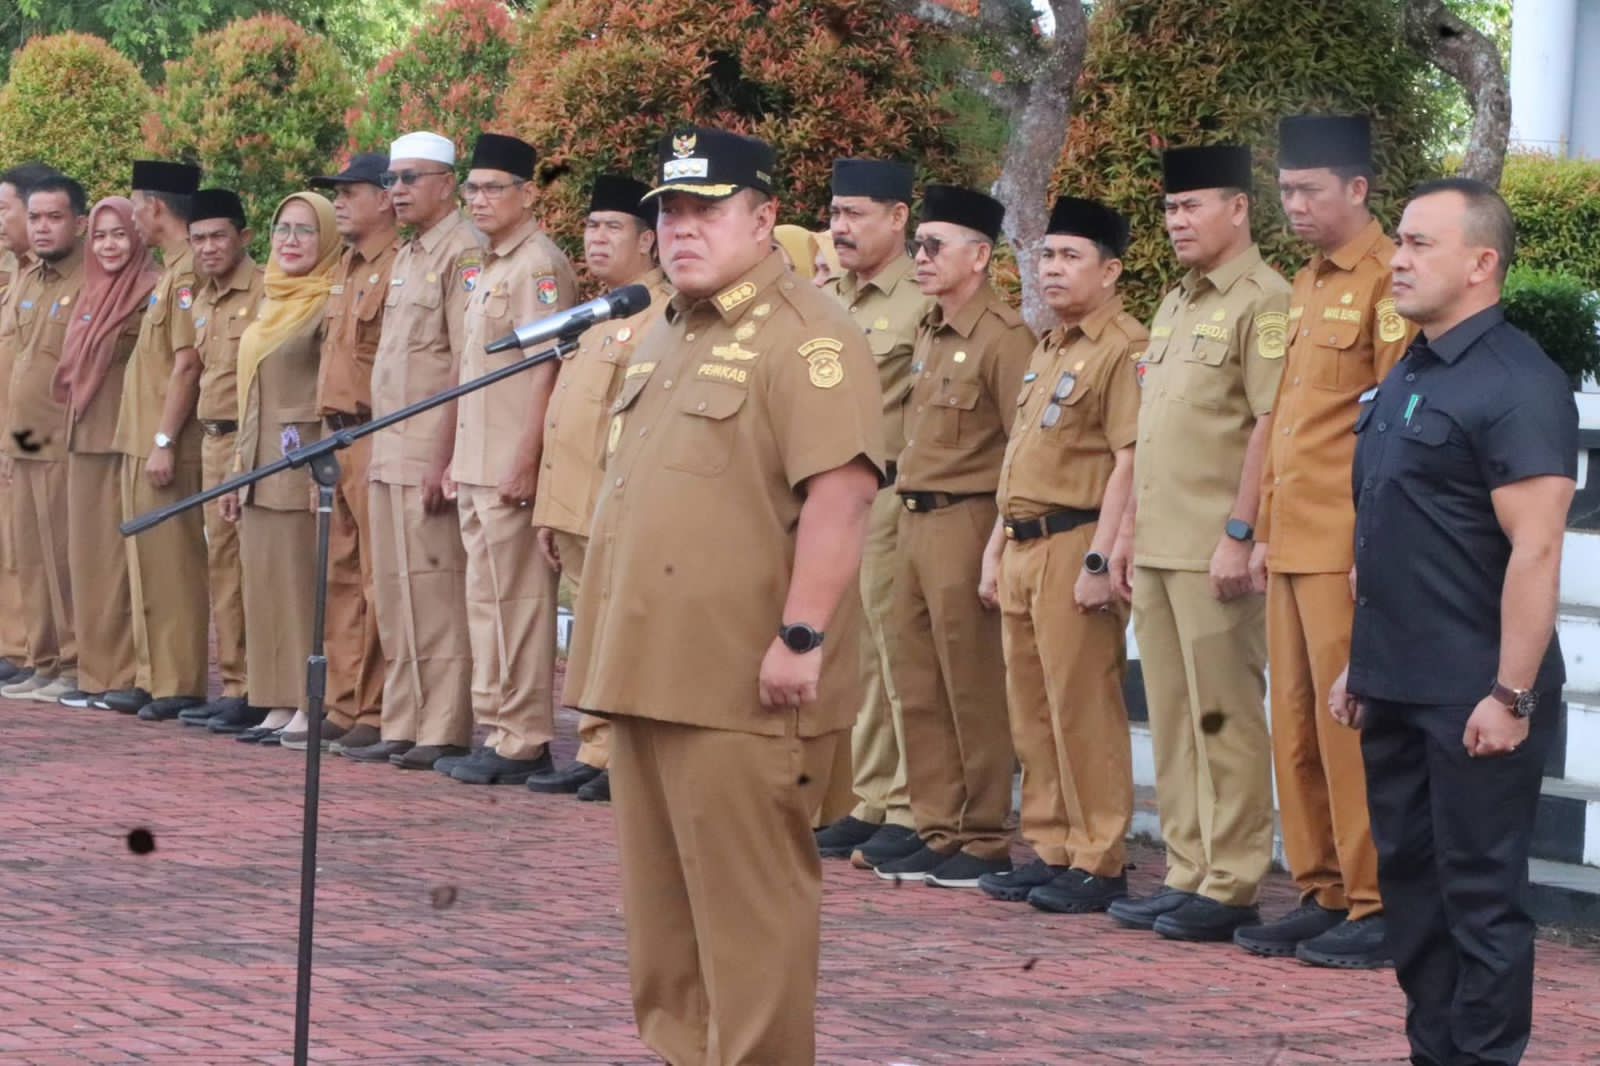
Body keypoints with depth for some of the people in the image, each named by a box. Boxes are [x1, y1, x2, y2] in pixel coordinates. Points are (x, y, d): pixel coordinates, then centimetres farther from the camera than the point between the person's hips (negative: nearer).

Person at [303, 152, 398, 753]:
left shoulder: (399, 268, -11)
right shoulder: (348, 270, 18)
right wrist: (328, 433, 18)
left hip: (376, 436, -9)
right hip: (336, 436, 9)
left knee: (377, 584, -5)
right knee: (339, 579, 11)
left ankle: (376, 715, -2)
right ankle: (342, 708, 16)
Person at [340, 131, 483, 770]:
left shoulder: (464, 254, -10)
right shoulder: (407, 258, 19)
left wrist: (446, 459, -20)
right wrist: (376, 452, 17)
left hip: (432, 454, -9)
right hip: (390, 455, 9)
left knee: (438, 594, -6)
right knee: (397, 598, 10)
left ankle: (444, 732, -2)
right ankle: (402, 729, 15)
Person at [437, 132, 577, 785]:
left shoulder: (539, 266, -12)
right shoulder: (492, 268, 18)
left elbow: (545, 371, -18)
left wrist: (526, 463, -21)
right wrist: (460, 460, 20)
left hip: (511, 470, -10)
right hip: (479, 469, 10)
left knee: (515, 602, -6)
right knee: (488, 602, 12)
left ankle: (524, 743, -3)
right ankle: (499, 734, 17)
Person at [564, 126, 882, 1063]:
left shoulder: (806, 337, -12)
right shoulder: (668, 336, 19)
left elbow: (840, 490, -21)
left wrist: (802, 635, -24)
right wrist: (608, 644, 23)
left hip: (742, 680, -9)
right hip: (649, 668, 9)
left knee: (747, 896, -4)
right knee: (659, 891, 15)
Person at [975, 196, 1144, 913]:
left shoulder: (1124, 350, -10)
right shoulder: (1045, 352, 20)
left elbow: (1128, 462, -17)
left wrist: (1098, 559, -22)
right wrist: (996, 550, 19)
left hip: (1075, 545, -9)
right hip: (1023, 549, 9)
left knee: (1082, 708, -6)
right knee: (1031, 711, 11)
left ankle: (1097, 863, -1)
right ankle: (1048, 852, 18)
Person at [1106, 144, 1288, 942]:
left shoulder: (1262, 302, -10)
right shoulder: (1173, 307, 18)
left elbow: (1270, 423, -16)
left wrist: (1238, 533, -20)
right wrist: (1129, 528, 19)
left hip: (1215, 551, -9)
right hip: (1158, 546, 9)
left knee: (1224, 717, -5)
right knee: (1173, 718, 11)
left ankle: (1231, 888, -1)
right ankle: (1187, 873, 17)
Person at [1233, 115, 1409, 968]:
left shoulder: (1388, 283, -10)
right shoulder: (1307, 287, 17)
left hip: (1349, 548, -9)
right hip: (1294, 545, 9)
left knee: (1351, 727, -6)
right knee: (1296, 728, 10)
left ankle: (1379, 910, -1)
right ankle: (1321, 895, 17)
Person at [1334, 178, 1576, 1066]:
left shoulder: (1516, 385, -15)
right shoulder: (1404, 379, 13)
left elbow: (1535, 551, -20)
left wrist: (1511, 695, -22)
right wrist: (1360, 663, 20)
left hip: (1473, 700, -9)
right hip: (1397, 692, 9)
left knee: (1480, 893, -1)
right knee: (1408, 877, 13)